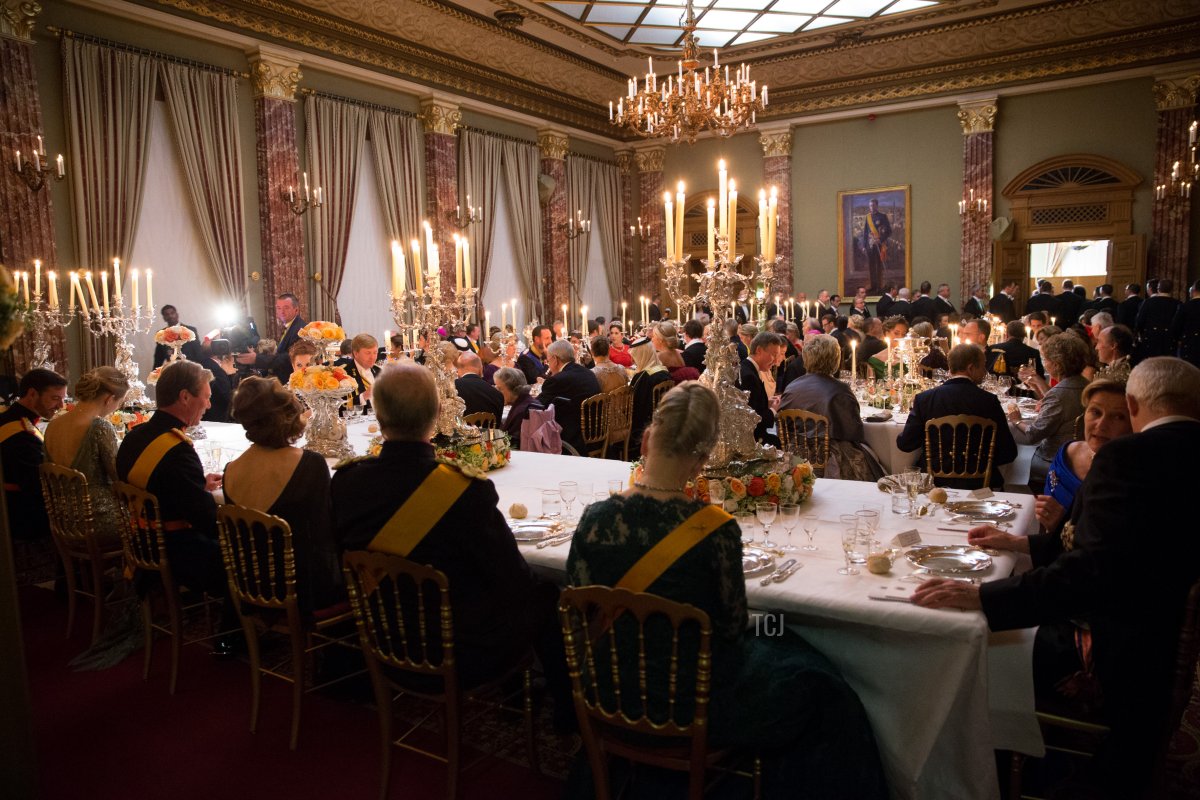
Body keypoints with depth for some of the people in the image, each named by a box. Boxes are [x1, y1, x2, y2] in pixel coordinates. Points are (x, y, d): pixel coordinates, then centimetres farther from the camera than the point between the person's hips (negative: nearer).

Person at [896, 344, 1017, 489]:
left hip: (936, 482, 0)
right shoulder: (989, 401, -9)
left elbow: (905, 444, -2)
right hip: (979, 483, 0)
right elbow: (1009, 453, -4)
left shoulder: (924, 398, -7)